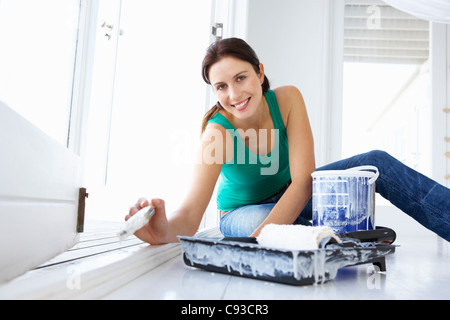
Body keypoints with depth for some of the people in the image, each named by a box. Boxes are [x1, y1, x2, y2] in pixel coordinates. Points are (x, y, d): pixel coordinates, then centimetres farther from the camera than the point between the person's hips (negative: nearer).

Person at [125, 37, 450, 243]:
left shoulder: (287, 99, -23)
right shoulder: (218, 134, -28)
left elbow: (302, 181, -28)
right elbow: (190, 215, -37)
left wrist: (257, 239, -40)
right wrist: (164, 231, -62)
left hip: (291, 197, 3)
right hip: (243, 211, -2)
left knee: (376, 163, -16)